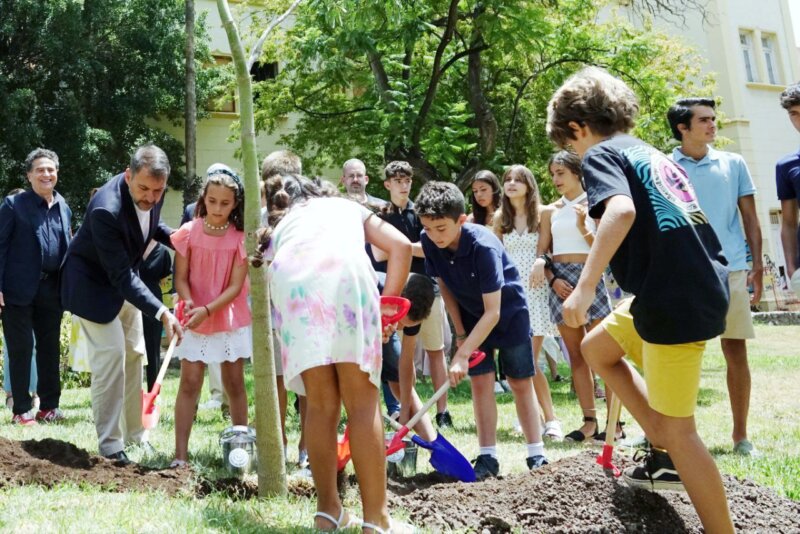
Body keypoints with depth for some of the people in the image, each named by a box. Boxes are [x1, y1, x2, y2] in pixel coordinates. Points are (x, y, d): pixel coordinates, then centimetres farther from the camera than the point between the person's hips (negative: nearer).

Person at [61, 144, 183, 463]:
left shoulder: (151, 195, -15)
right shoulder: (106, 209, -37)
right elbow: (121, 277, -36)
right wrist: (162, 313, -43)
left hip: (124, 280, 8)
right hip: (93, 283, -8)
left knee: (134, 355, 11)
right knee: (110, 355, -13)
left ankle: (134, 433, 23)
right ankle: (110, 443, -3)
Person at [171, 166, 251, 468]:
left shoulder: (240, 238, -8)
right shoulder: (189, 233, -7)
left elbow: (236, 286, -11)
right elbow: (181, 278, -5)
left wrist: (207, 310, -24)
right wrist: (188, 302, -25)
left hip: (231, 318, 0)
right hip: (195, 320, 0)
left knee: (234, 382, 7)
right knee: (189, 382, -4)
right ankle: (180, 453, -3)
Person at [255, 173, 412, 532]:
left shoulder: (279, 227, 40)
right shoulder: (348, 206, 39)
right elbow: (401, 246, 22)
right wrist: (389, 301, 25)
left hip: (290, 279, 2)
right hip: (345, 271, -1)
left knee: (320, 404, 11)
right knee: (362, 402, 1)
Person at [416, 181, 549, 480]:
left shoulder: (484, 245, -36)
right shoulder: (428, 242, -19)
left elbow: (493, 312, -34)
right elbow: (443, 285, -2)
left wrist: (462, 354, -36)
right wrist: (460, 334, -5)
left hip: (508, 312, -4)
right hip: (470, 315, 4)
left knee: (520, 384, 1)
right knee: (480, 382, -3)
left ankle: (536, 455, 8)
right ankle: (488, 458, 0)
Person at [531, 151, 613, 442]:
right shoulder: (551, 210, 13)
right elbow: (541, 253, 9)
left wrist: (583, 229, -16)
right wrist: (552, 278, -7)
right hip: (560, 280, 4)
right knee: (577, 355, 6)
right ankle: (590, 421, 10)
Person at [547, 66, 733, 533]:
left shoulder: (601, 154, -5)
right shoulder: (653, 155, 20)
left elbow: (622, 210, -25)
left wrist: (585, 287, -27)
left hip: (676, 301, -9)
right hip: (705, 286, 9)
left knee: (678, 428, -1)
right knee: (597, 347, 24)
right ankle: (665, 455, 25)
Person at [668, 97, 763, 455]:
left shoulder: (733, 164, 9)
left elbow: (750, 217, 10)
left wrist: (757, 265, 3)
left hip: (731, 269, 1)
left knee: (736, 351, 3)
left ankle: (740, 435, 14)